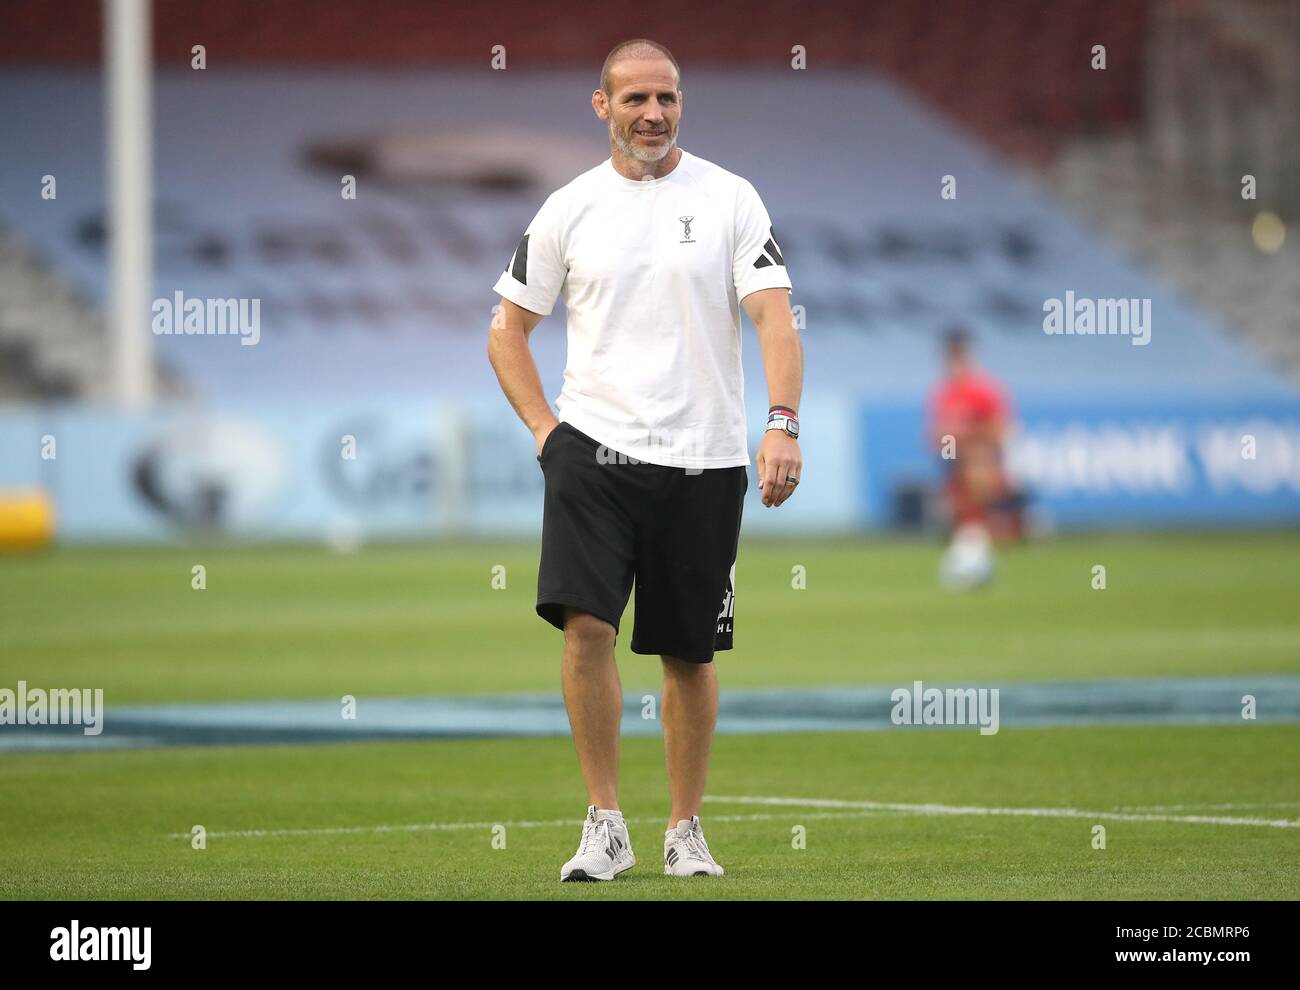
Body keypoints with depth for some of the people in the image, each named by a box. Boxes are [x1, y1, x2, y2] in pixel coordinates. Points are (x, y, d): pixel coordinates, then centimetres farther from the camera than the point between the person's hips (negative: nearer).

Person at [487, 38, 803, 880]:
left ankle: (687, 831, 19)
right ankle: (606, 825, -8)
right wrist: (545, 427, 2)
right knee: (586, 622, -16)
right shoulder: (570, 209, 6)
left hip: (704, 462, 0)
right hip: (593, 450, 0)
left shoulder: (729, 199, 2)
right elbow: (508, 329, 15)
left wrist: (783, 424, -21)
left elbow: (774, 317, -7)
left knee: (690, 653, 6)